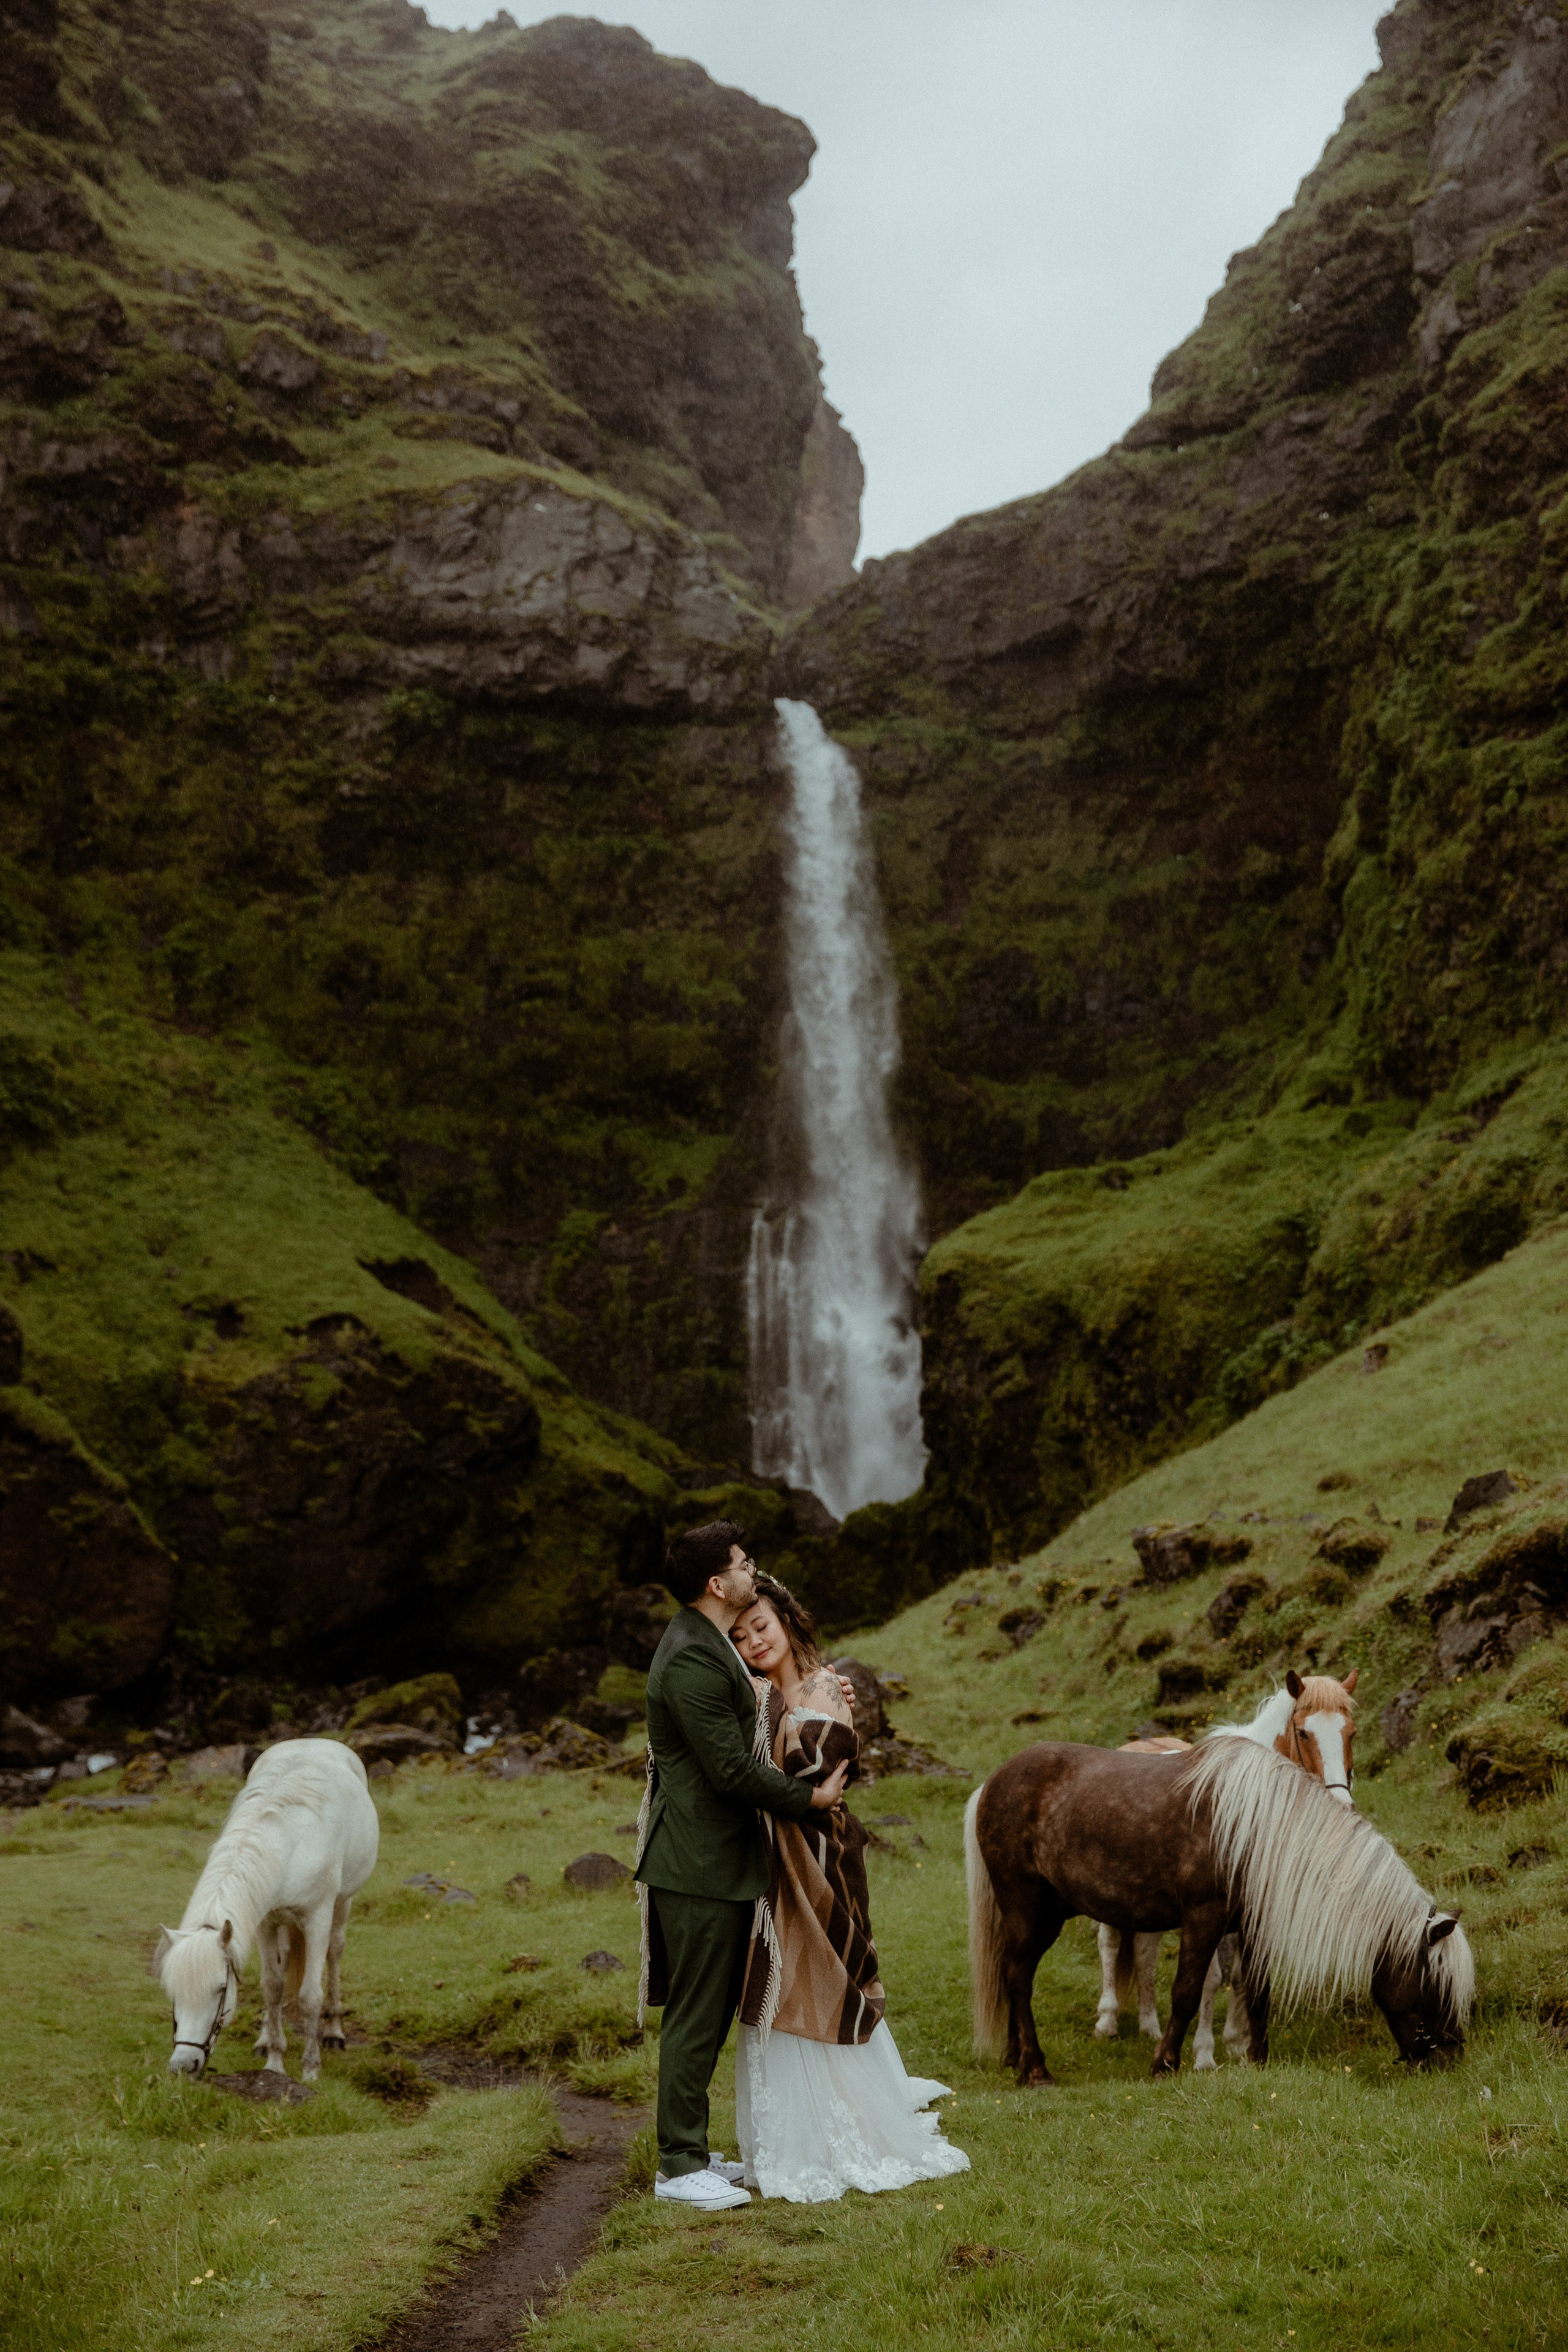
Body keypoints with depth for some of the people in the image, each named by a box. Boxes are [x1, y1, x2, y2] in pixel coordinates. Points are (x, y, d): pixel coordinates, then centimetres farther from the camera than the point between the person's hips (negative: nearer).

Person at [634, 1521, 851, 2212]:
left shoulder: (707, 1644, 13)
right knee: (696, 2016, -2)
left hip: (718, 1856, 11)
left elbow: (736, 1749, 23)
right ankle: (679, 2167, 7)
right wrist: (809, 1799, -10)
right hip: (700, 1864, -11)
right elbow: (733, 1771, -23)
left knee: (711, 2010, 16)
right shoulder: (691, 1662, -22)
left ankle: (691, 2150, 26)